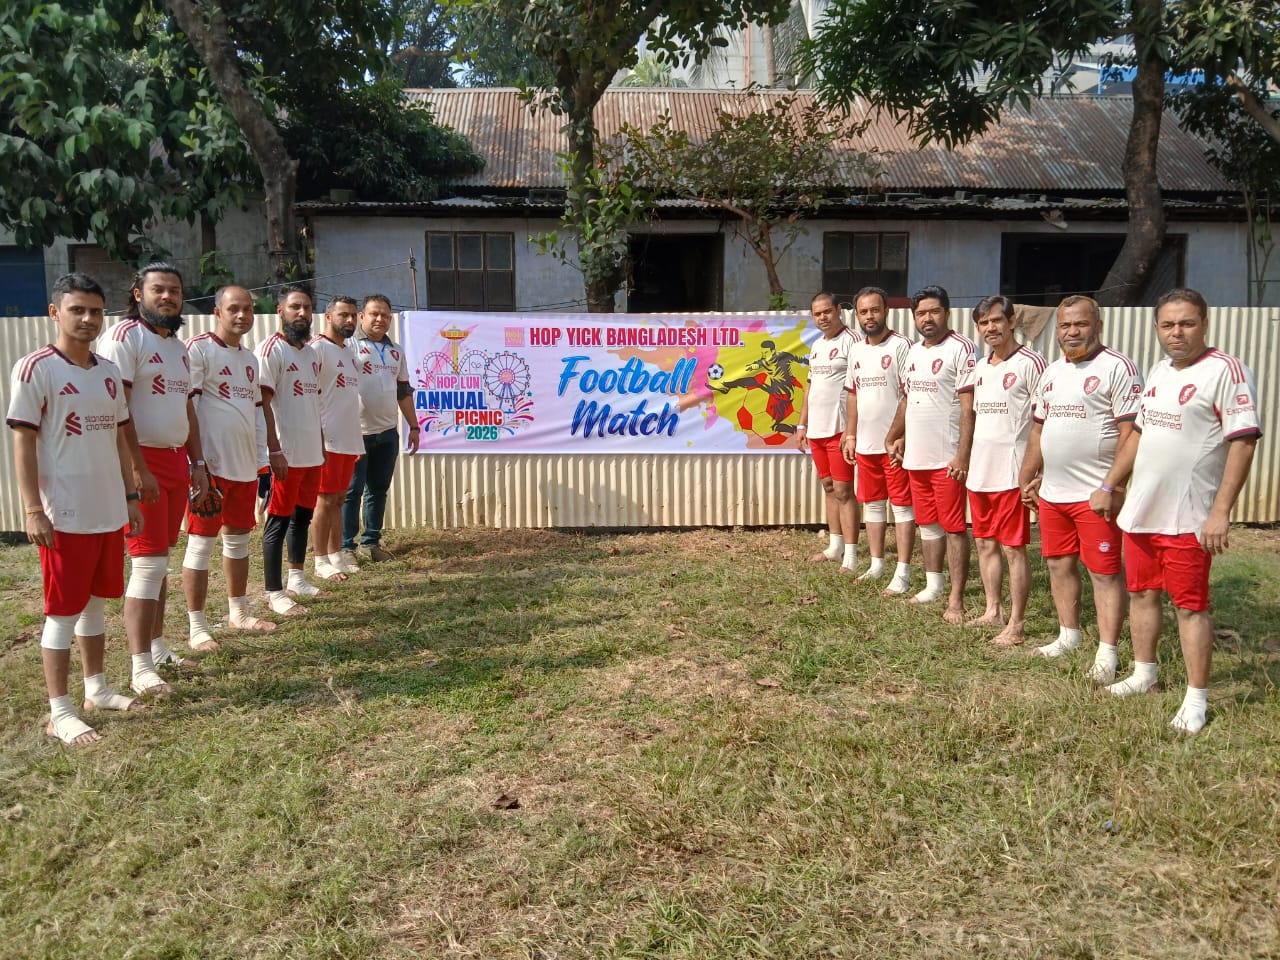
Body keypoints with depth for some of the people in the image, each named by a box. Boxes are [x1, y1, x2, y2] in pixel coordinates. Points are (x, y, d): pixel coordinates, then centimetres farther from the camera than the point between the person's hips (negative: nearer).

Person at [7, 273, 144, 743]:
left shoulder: (108, 371, 10)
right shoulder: (35, 368, -9)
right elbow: (23, 443, -11)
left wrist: (130, 497, 14)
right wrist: (33, 509, -16)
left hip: (109, 512, 6)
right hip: (64, 516, -6)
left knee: (97, 603, 17)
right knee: (62, 612, 2)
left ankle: (96, 687, 30)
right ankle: (59, 712, 10)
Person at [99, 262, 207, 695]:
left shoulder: (179, 346, 16)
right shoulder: (125, 336, -10)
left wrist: (197, 462, 15)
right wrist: (137, 468, -21)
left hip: (176, 460, 8)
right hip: (141, 462, -8)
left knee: (160, 559, 13)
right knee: (149, 561, -8)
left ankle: (157, 647, 22)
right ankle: (140, 667, -2)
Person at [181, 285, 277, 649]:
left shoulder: (250, 358, 16)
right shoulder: (199, 348, -8)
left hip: (245, 464, 8)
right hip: (211, 464, -8)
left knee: (238, 538, 16)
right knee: (201, 542, -2)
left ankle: (238, 613, 29)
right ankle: (197, 626, 5)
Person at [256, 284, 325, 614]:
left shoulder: (312, 352, 14)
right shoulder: (271, 349, -10)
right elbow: (263, 403, -15)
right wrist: (274, 450, -21)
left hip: (312, 452, 8)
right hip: (286, 453, -8)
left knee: (303, 516, 17)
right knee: (279, 521, 0)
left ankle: (296, 578, 31)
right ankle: (274, 592, 7)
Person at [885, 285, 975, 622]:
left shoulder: (960, 348, -11)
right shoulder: (914, 351, 13)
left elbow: (968, 405, -16)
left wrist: (963, 454, -21)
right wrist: (894, 437, 21)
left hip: (947, 457, -8)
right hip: (916, 455, 8)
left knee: (953, 526, -1)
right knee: (927, 522, 16)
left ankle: (956, 599, 5)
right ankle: (933, 585, 28)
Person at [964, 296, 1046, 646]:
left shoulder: (1030, 363, -10)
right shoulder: (980, 368, 12)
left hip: (1011, 473, -7)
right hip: (979, 472, 8)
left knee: (1013, 548, -1)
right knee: (985, 543, 15)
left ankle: (1016, 624, 7)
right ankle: (993, 611, 27)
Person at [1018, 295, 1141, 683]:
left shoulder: (1117, 368, -10)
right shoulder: (1052, 371, 14)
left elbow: (1130, 432, -15)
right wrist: (1028, 478, 18)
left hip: (1095, 494, -8)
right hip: (1052, 492, 8)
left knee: (1105, 572, -1)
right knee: (1059, 564, 16)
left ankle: (1107, 654, 5)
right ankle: (1068, 636, 32)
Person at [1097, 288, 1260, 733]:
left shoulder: (1226, 371, -12)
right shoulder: (1158, 371, 12)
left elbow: (1242, 443, -17)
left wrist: (1221, 512, -23)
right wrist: (1108, 485, 19)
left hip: (1188, 518, -7)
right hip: (1140, 511, 8)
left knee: (1190, 605, 1)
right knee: (1141, 593, 17)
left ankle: (1196, 699, 12)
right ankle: (1144, 674, 34)